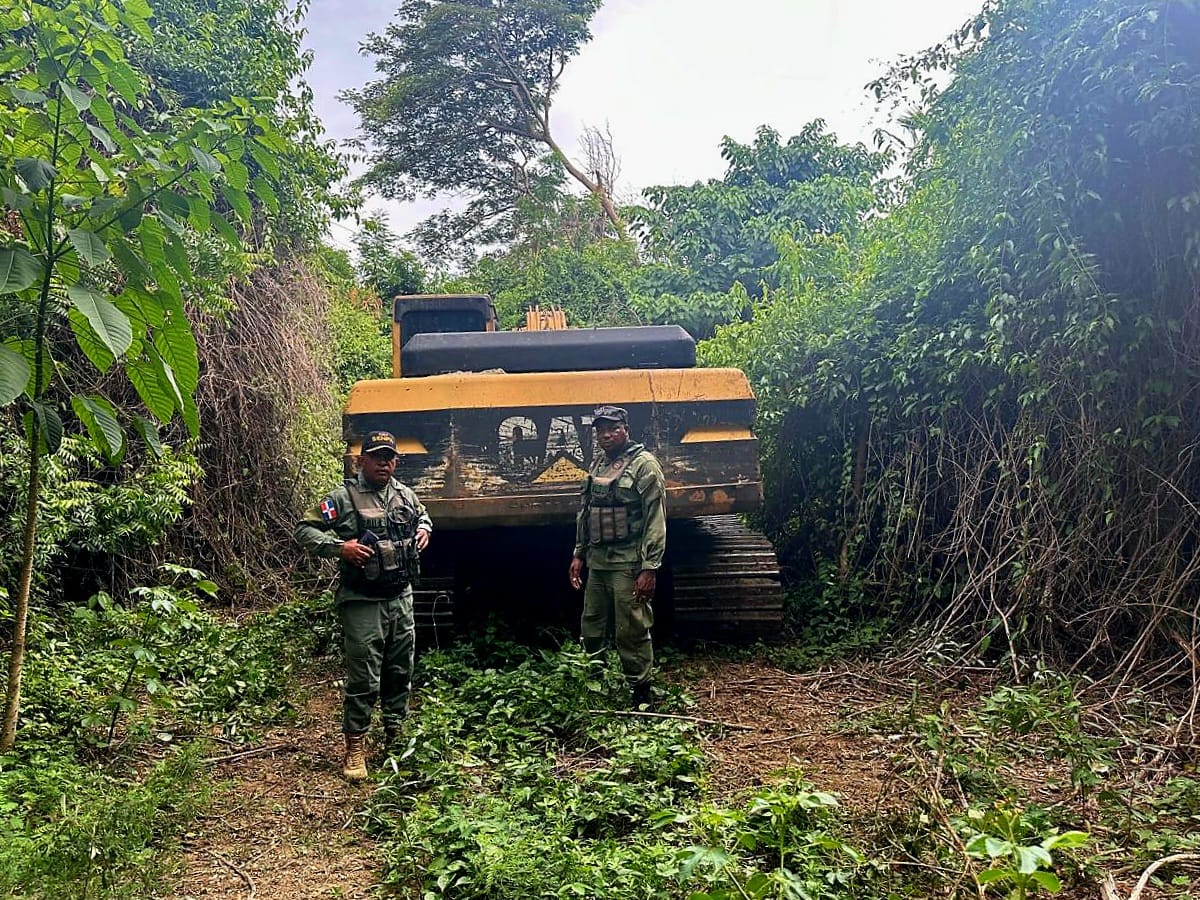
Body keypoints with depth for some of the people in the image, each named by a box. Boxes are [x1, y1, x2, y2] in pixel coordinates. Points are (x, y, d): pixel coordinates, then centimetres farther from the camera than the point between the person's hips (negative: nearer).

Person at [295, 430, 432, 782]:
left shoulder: (405, 495, 8)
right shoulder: (344, 497, -9)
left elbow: (423, 515, 30)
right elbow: (304, 529, -8)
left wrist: (424, 529, 8)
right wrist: (339, 547, -20)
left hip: (401, 597, 6)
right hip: (363, 603, -6)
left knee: (401, 670, 15)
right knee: (363, 676, -4)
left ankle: (395, 733, 32)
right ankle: (355, 747, 8)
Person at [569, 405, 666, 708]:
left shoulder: (644, 465, -10)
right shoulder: (597, 465, 13)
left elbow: (655, 521, -14)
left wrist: (650, 568, -18)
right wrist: (579, 553, 16)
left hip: (628, 566, -7)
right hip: (597, 563, 7)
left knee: (632, 633, -1)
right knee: (590, 631, 14)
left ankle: (641, 697, 11)